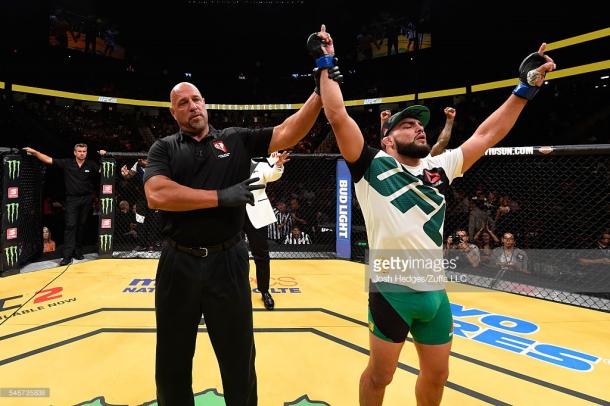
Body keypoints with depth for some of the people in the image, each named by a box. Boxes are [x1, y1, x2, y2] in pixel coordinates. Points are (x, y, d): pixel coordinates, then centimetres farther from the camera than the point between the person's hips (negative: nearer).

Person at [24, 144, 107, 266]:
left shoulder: (91, 164, 2)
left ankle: (78, 251, 20)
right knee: (70, 226, -6)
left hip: (86, 199, 1)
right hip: (72, 199, -1)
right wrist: (34, 152, -12)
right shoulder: (67, 163, -1)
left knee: (81, 225, 9)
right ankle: (67, 255, -5)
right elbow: (49, 160, -2)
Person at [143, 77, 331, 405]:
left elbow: (287, 134, -3)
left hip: (227, 262, 0)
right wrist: (221, 196, -16)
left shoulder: (237, 139, 5)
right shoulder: (164, 148, 3)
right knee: (172, 364, 19)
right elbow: (157, 195, -14)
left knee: (239, 360, 17)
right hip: (177, 263, 1)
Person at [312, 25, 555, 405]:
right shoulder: (373, 167, -5)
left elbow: (487, 135, 15)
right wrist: (327, 65, -3)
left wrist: (525, 88, 15)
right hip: (391, 291, -5)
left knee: (437, 375, 21)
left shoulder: (439, 170, 10)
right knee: (379, 375, 12)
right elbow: (338, 116, -11)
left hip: (435, 292, 6)